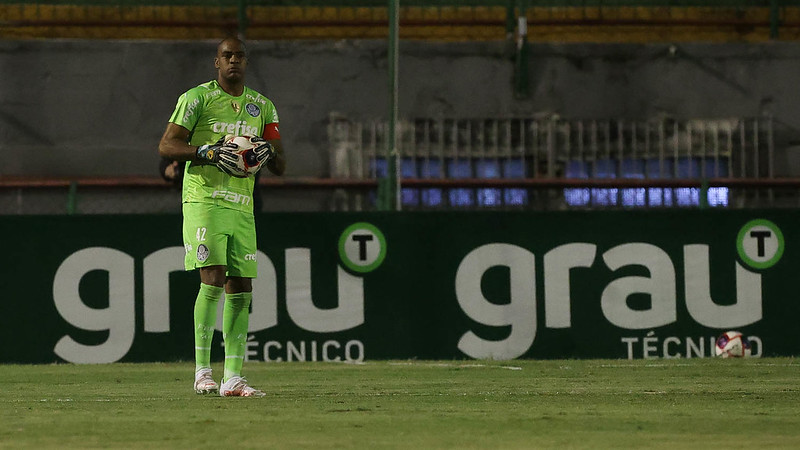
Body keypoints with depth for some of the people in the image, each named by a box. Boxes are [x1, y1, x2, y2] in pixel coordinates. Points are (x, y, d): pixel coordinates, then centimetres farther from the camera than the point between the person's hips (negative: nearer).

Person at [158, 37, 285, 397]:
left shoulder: (263, 107, 15)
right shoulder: (197, 98, 0)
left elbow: (280, 167, 16)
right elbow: (166, 145, -5)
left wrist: (270, 153, -7)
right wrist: (205, 151, -20)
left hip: (242, 207, 6)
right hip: (204, 201, -6)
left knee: (241, 289, 2)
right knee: (213, 279, -16)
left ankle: (233, 378, 6)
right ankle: (202, 372, -12)